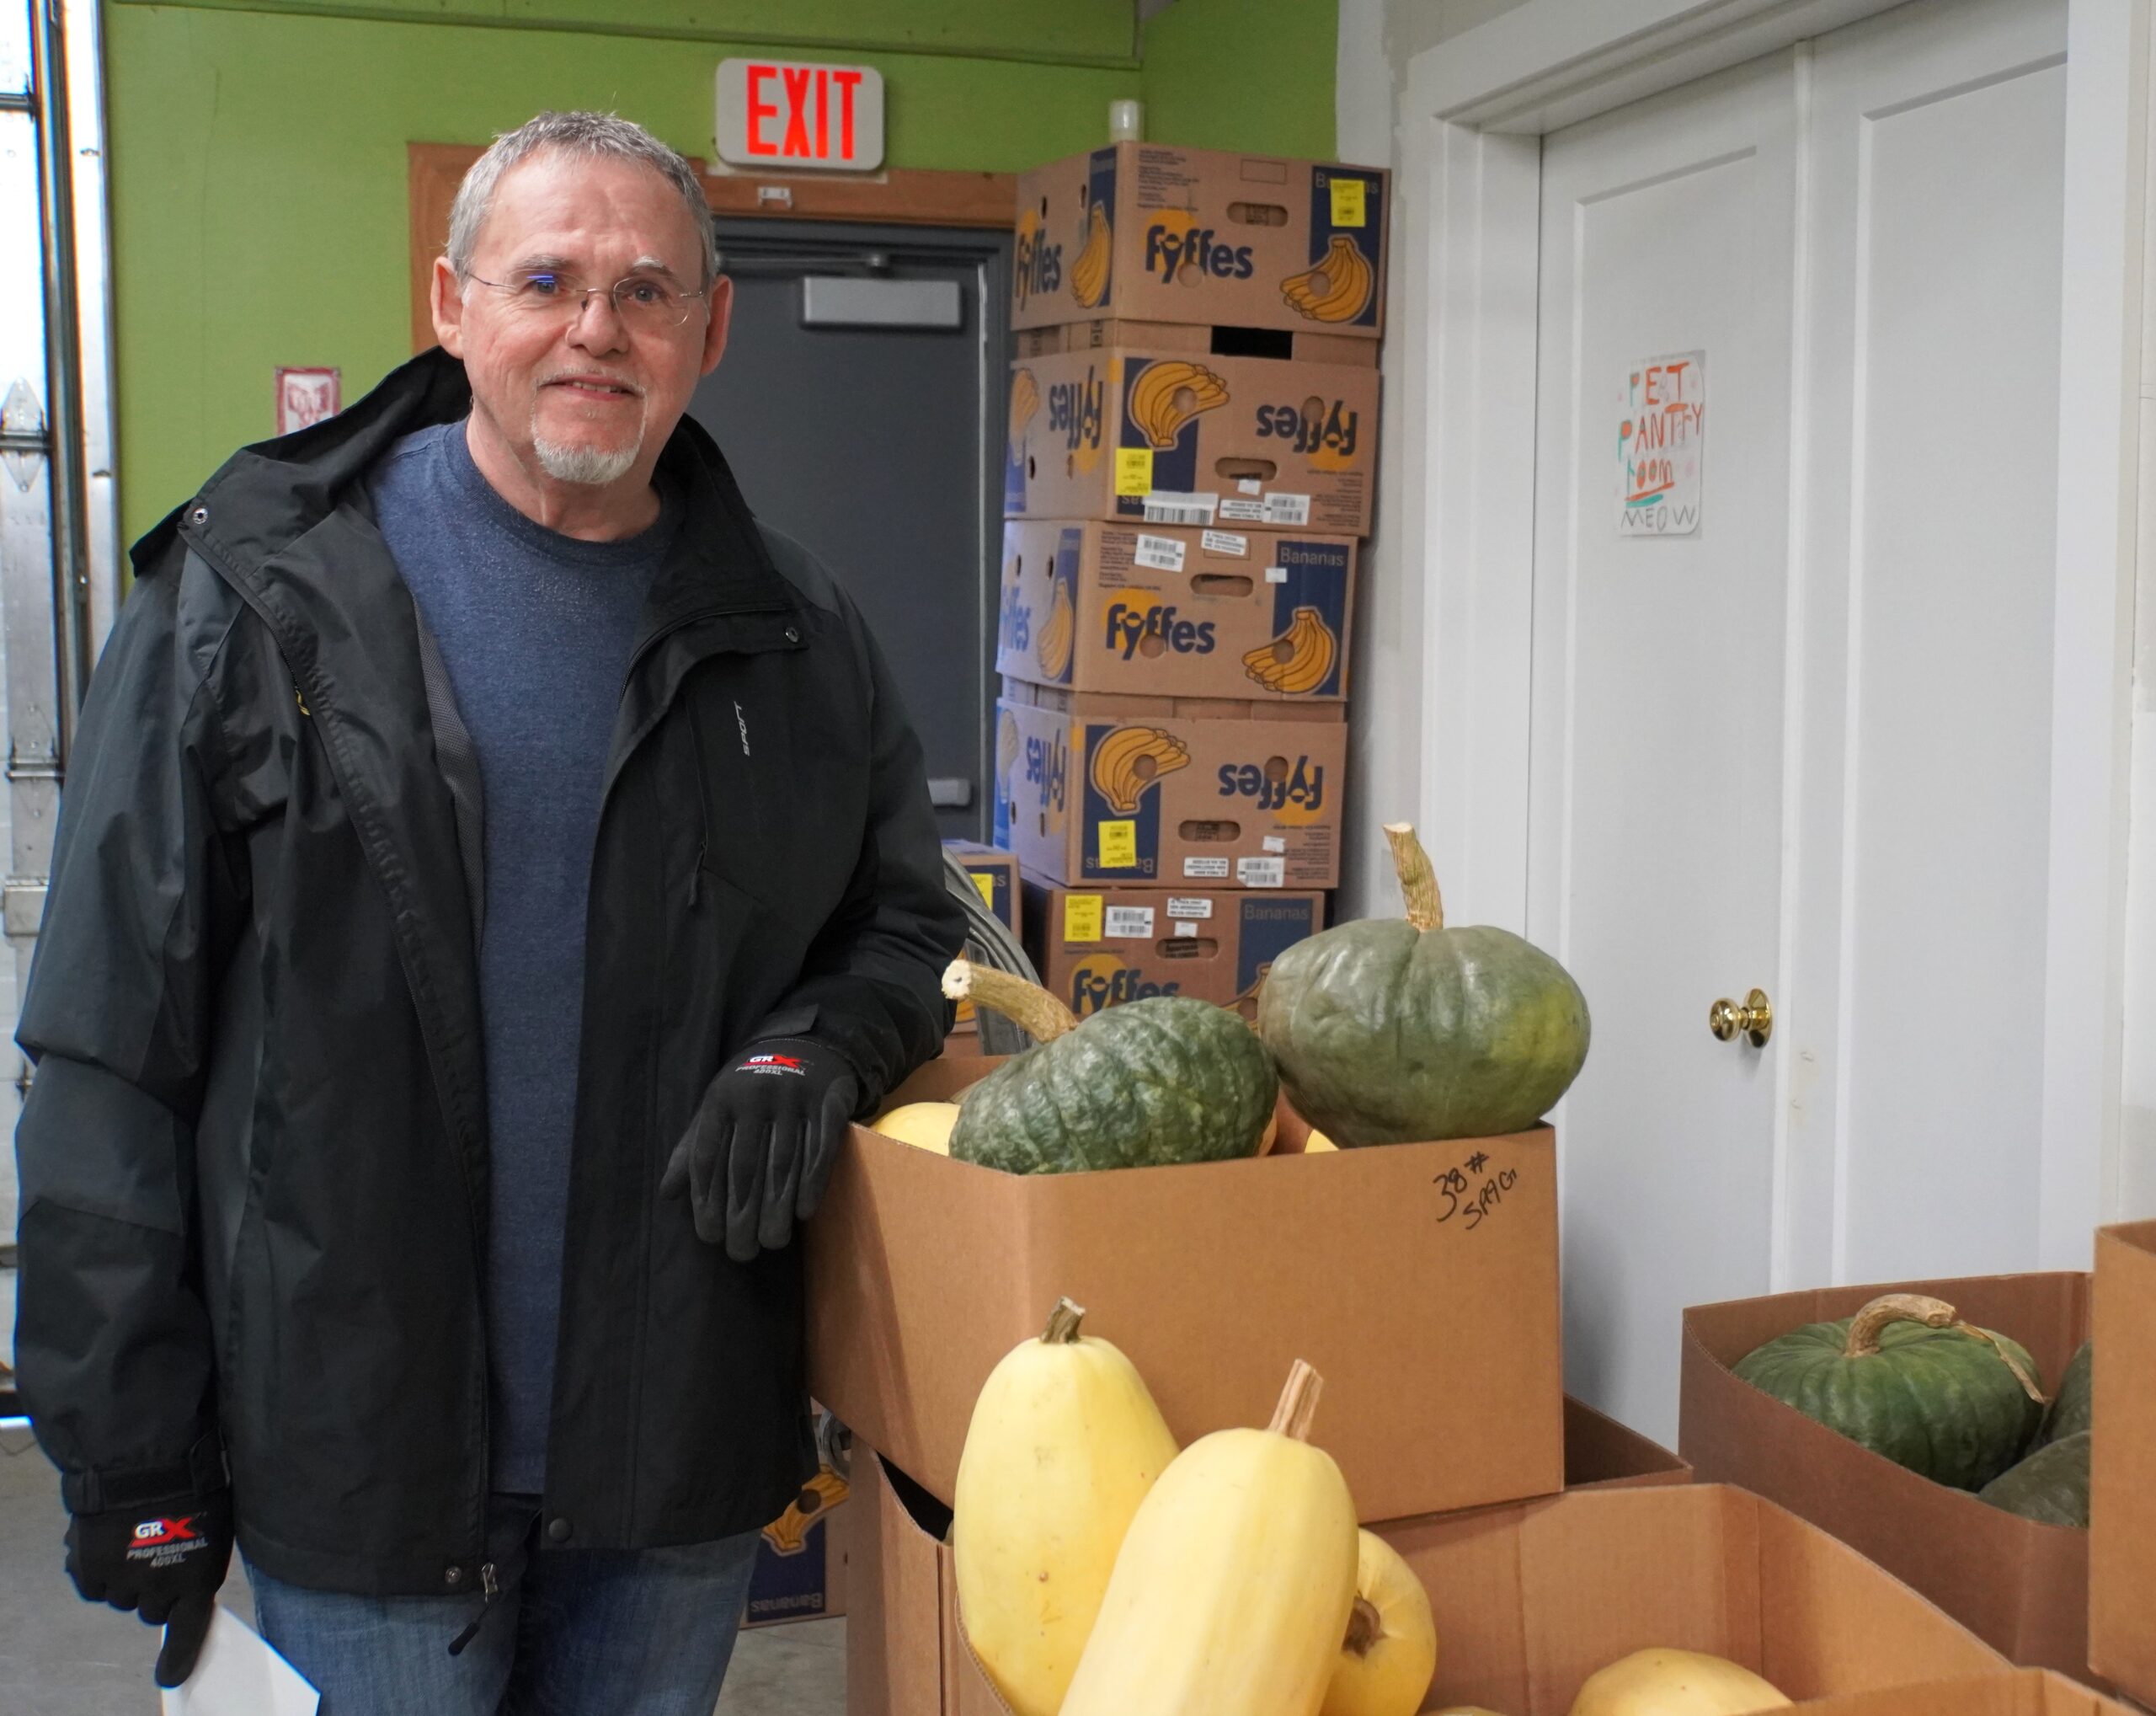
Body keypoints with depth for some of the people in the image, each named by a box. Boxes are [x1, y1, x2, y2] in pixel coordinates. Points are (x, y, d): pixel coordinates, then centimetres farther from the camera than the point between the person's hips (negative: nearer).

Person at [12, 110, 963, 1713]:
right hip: (355, 1454, -3)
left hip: (679, 1458, 3)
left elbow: (907, 922, 16)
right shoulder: (251, 599, -5)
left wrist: (812, 1051, -8)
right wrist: (131, 1474, -7)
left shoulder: (794, 634, 4)